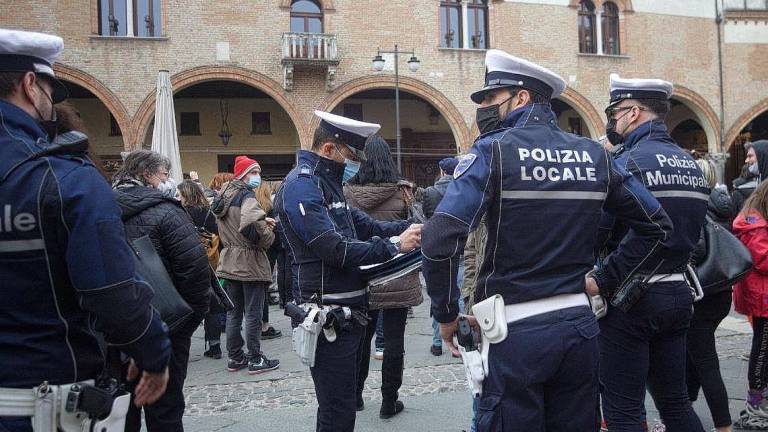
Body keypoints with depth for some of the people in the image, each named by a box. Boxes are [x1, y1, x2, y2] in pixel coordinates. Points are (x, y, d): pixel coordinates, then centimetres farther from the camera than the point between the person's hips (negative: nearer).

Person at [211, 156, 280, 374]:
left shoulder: (224, 196, 11)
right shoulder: (246, 196, -17)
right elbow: (253, 226, -32)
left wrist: (263, 222, 5)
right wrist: (268, 235, -11)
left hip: (229, 262, 8)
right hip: (249, 262, -8)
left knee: (233, 312, 14)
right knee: (253, 313, 1)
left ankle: (235, 357, 23)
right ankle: (255, 360, 9)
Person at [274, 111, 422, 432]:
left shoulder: (325, 184, 17)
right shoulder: (301, 186, -16)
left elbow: (364, 226, 14)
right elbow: (337, 250, -24)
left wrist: (408, 228, 1)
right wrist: (395, 245, -21)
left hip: (347, 313, 10)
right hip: (329, 317, -10)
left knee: (342, 402, 19)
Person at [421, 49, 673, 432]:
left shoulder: (494, 150, -9)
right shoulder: (593, 154, 7)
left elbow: (439, 241, -20)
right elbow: (656, 225, 15)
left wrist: (446, 314, -7)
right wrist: (606, 280, 14)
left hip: (516, 330, -5)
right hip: (579, 326, 5)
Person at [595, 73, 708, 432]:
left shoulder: (626, 162, -15)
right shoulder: (690, 164, 10)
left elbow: (593, 233, -18)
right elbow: (694, 232, 16)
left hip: (630, 298, -8)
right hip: (678, 294, 8)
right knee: (675, 402, 19)